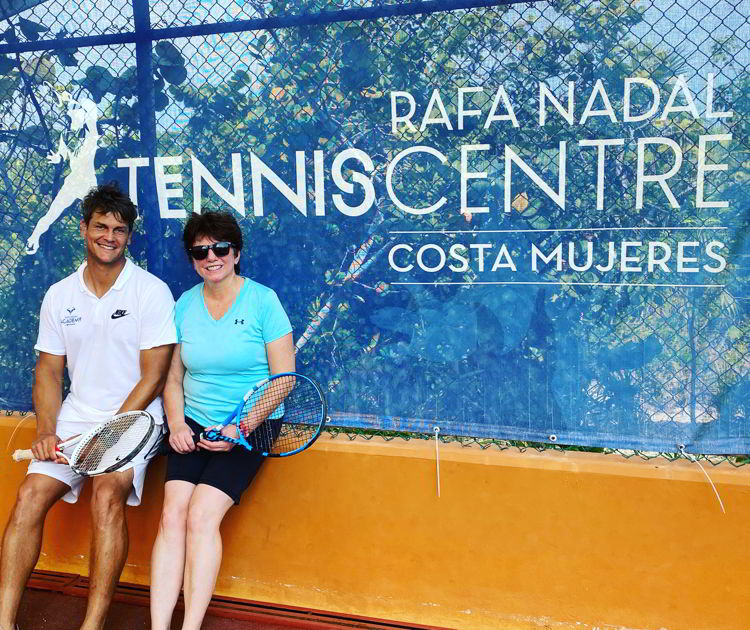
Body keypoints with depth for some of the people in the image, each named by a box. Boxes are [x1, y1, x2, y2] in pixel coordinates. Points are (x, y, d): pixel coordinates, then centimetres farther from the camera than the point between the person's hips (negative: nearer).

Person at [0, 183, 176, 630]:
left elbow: (153, 376, -9)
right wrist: (47, 430, -5)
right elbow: (49, 371, 11)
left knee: (107, 493, -27)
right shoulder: (59, 296, 10)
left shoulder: (152, 291, -5)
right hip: (75, 417, 5)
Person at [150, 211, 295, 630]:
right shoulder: (184, 305, 9)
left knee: (201, 516, -18)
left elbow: (283, 377, -7)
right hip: (194, 425, 4)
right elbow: (173, 378, 14)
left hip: (249, 427, -4)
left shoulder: (263, 300, -5)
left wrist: (240, 429, -14)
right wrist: (176, 424, -4)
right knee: (171, 516, -13)